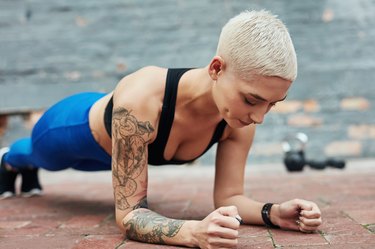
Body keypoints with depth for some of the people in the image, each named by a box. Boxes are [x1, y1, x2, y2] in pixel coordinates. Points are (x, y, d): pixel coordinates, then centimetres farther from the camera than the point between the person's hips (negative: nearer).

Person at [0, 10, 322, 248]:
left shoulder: (241, 120, -35)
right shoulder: (140, 99, -52)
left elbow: (229, 197, -26)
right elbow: (128, 213, -48)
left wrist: (273, 212, -46)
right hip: (77, 126, -4)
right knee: (39, 155, 37)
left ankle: (28, 173, 79)